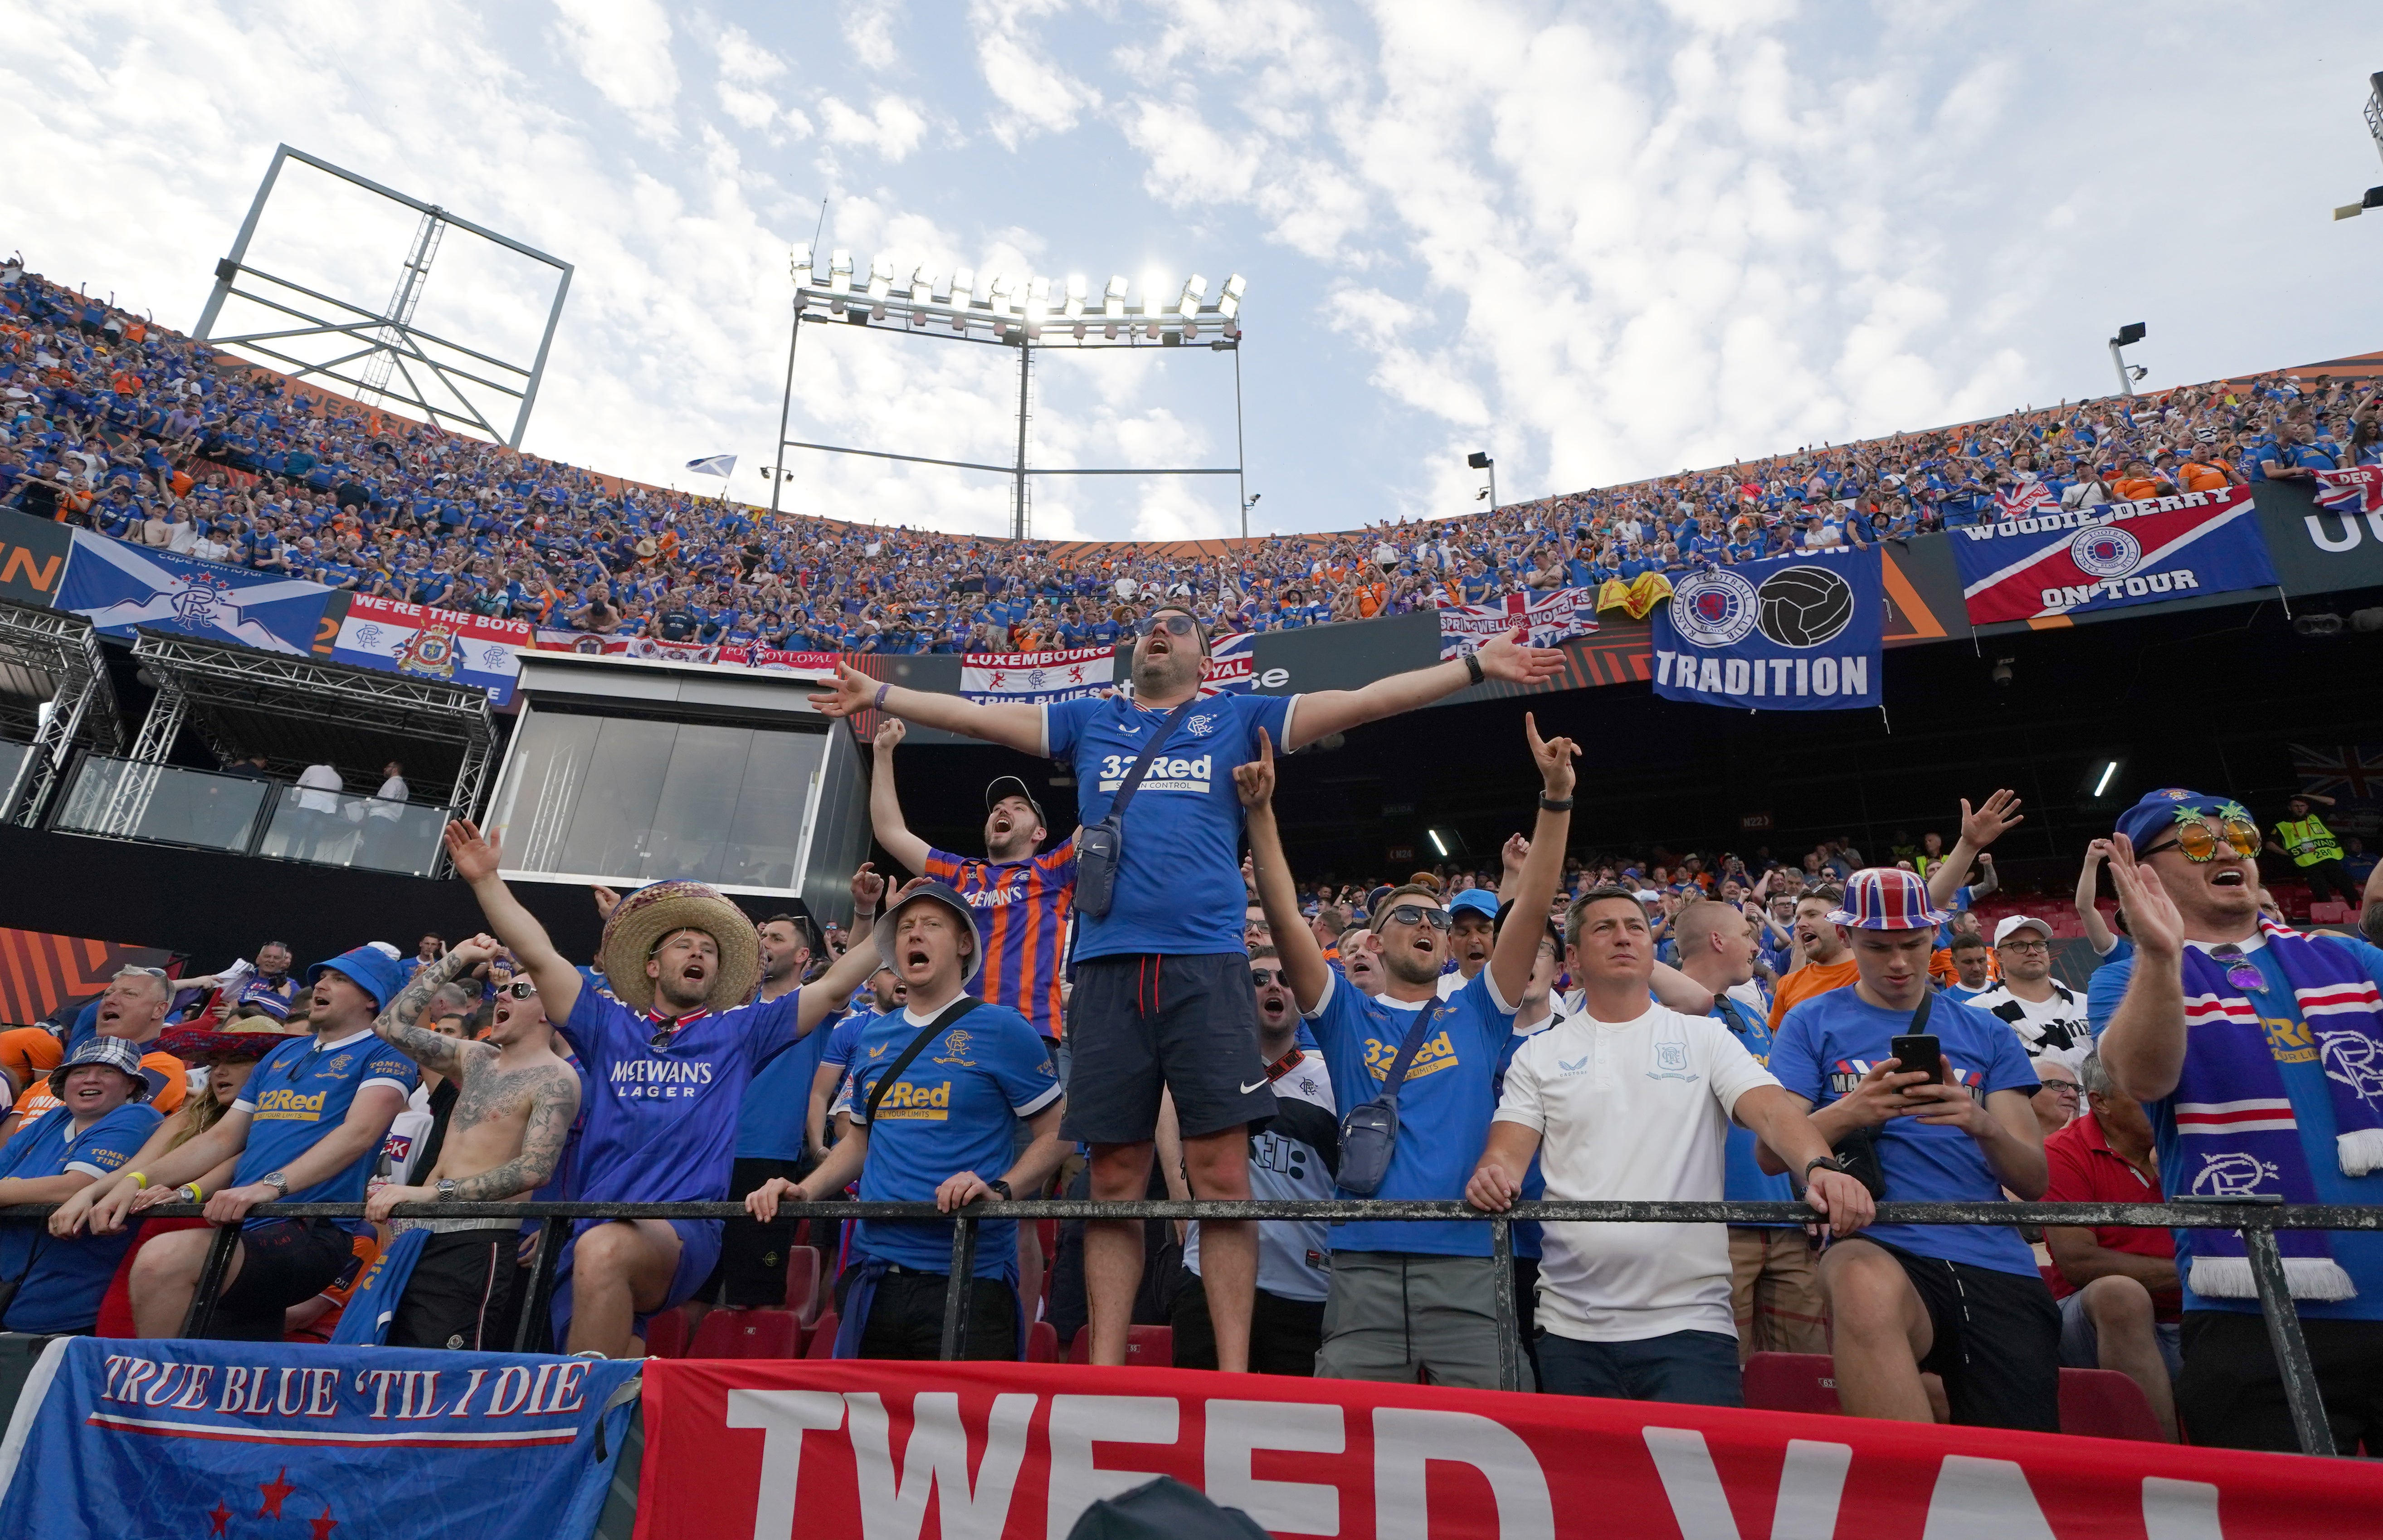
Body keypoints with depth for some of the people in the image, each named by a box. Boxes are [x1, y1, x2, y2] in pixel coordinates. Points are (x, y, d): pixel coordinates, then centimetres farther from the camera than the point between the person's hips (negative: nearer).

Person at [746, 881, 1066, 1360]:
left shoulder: (1002, 1029, -5)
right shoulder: (873, 1040, 13)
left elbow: (1057, 1134, -4)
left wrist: (1001, 1190, -18)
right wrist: (804, 1191, 7)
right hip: (873, 1274, 6)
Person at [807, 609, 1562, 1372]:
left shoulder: (1239, 718, 15)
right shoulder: (1087, 721, 21)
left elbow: (1365, 701, 11)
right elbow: (974, 715, 25)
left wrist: (1475, 665, 8)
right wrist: (877, 695, 28)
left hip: (1207, 965, -2)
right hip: (1107, 966, 2)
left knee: (1222, 1174, -4)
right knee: (1114, 1179, 6)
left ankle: (1234, 1374, 5)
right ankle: (1104, 1370, 15)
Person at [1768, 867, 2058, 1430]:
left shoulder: (1986, 1034, 18)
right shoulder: (1814, 1023, 10)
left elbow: (2034, 1181, 12)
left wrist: (1984, 1126, -11)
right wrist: (1848, 1113, -17)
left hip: (1997, 1263, 3)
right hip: (1878, 1248, -3)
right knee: (1866, 1284, -37)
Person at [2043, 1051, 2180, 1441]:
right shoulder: (2064, 1153, -5)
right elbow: (2077, 1261, -13)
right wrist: (2186, 1272, -13)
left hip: (2188, 1320, 5)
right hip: (2104, 1320, -5)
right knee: (2120, 1293, -36)